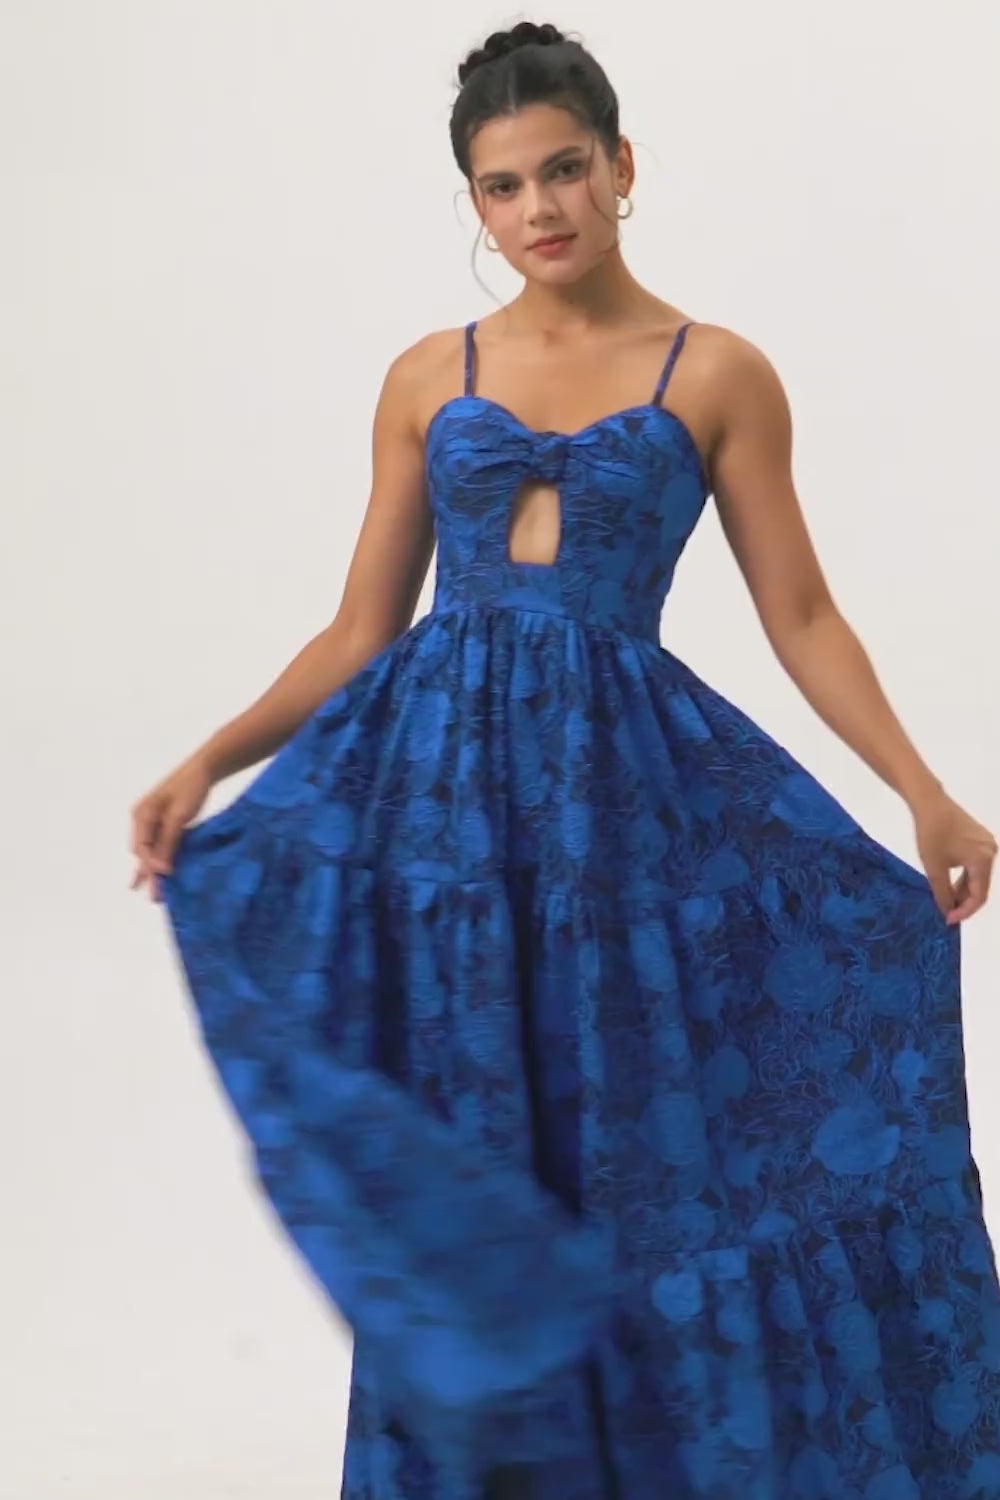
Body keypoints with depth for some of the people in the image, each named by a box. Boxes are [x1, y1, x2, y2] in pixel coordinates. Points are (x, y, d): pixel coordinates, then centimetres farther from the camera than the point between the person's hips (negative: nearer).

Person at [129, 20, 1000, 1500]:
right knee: (467, 1188, 5)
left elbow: (801, 615, 2)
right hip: (441, 775, 2)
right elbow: (361, 630, 10)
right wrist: (209, 763, -2)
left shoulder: (718, 374, 3)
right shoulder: (428, 378, 9)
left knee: (673, 1166, 0)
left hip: (627, 781, -2)